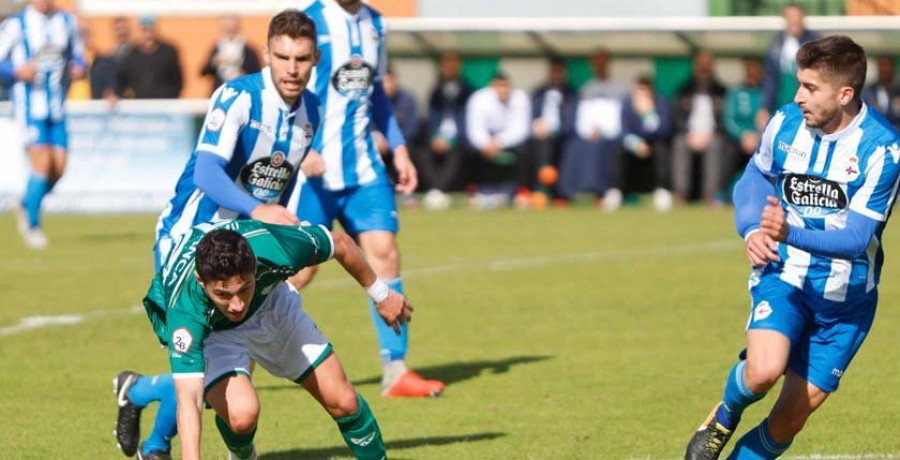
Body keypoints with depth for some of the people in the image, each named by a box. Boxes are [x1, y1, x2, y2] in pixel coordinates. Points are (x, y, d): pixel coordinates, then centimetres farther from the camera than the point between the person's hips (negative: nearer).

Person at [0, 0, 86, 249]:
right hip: (29, 105, -5)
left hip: (57, 107, 5)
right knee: (42, 162, -14)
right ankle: (32, 226, 1)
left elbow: (77, 55, 22)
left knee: (58, 168, -1)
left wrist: (79, 68, 0)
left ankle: (26, 206, 26)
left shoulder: (67, 22, 9)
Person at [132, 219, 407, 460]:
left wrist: (381, 294, -1)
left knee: (343, 402, 0)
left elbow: (341, 243, -16)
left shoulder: (272, 247, -38)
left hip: (269, 305, 3)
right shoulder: (185, 309, -45)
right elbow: (188, 400, -50)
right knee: (242, 412, -28)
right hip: (208, 332, -3)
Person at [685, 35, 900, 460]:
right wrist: (752, 230, -5)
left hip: (845, 295, -1)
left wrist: (792, 234, -38)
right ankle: (723, 418, 6)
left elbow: (857, 238, -22)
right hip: (784, 274, 1)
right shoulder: (785, 123, -6)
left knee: (793, 415, 3)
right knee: (764, 370, -27)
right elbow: (756, 175, 15)